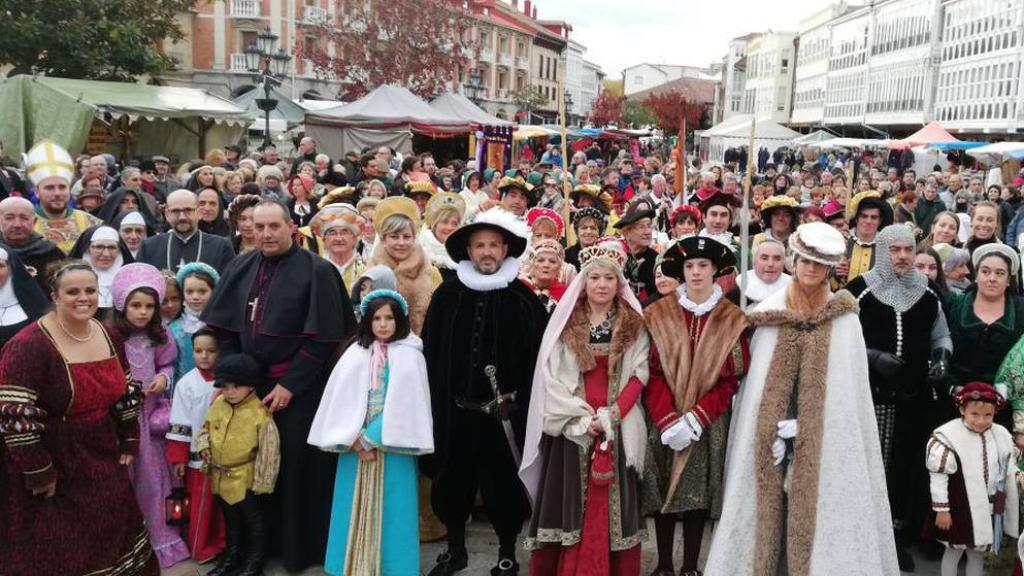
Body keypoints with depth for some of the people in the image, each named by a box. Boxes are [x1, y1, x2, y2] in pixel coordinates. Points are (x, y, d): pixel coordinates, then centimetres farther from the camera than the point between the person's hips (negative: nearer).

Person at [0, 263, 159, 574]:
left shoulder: (109, 337, 2)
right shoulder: (29, 345, -21)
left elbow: (126, 391, 13)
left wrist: (128, 442, 9)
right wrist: (38, 472, -19)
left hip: (103, 460, 6)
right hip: (53, 467, -6)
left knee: (112, 541, 18)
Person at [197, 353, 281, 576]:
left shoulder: (260, 413, -23)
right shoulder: (218, 404, -4)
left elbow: (268, 450, -18)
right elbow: (206, 427, 15)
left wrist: (262, 481, -14)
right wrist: (204, 445, -5)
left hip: (245, 478, -6)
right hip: (221, 476, 6)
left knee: (254, 519, 10)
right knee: (230, 518, 24)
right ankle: (232, 555, 41)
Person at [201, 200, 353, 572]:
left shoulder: (317, 271, -10)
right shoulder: (240, 268, 5)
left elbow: (323, 338, -13)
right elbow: (223, 328, 9)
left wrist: (289, 385, -14)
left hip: (298, 389, -4)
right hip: (248, 384, 5)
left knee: (296, 467, 3)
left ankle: (299, 549, 20)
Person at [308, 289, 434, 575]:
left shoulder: (409, 355, -2)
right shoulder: (355, 353, 6)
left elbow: (407, 402, -8)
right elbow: (341, 398, 1)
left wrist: (373, 439, -11)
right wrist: (355, 439, -10)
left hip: (392, 447, -3)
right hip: (356, 445, 3)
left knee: (390, 509, 1)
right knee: (356, 507, 8)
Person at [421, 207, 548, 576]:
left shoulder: (523, 298, -4)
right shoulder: (447, 295, 1)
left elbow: (535, 357, -7)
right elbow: (431, 352, 1)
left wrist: (524, 405, -12)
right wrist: (433, 403, -3)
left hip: (505, 411, -2)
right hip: (455, 410, 2)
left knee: (504, 486, 8)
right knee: (452, 483, 13)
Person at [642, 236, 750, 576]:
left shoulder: (731, 319, 0)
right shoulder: (659, 314, 1)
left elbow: (732, 379, -3)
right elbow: (652, 373, -3)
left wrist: (694, 419, -14)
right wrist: (668, 421, -15)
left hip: (708, 425, 0)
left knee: (698, 496, 3)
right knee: (663, 495, 4)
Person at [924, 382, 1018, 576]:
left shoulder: (1001, 436, -2)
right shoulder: (948, 437, -18)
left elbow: (1009, 468, 14)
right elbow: (938, 477, -15)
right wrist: (942, 509, -14)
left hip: (988, 510, 5)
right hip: (959, 509, -5)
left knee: (978, 553, 18)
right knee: (954, 551, 11)